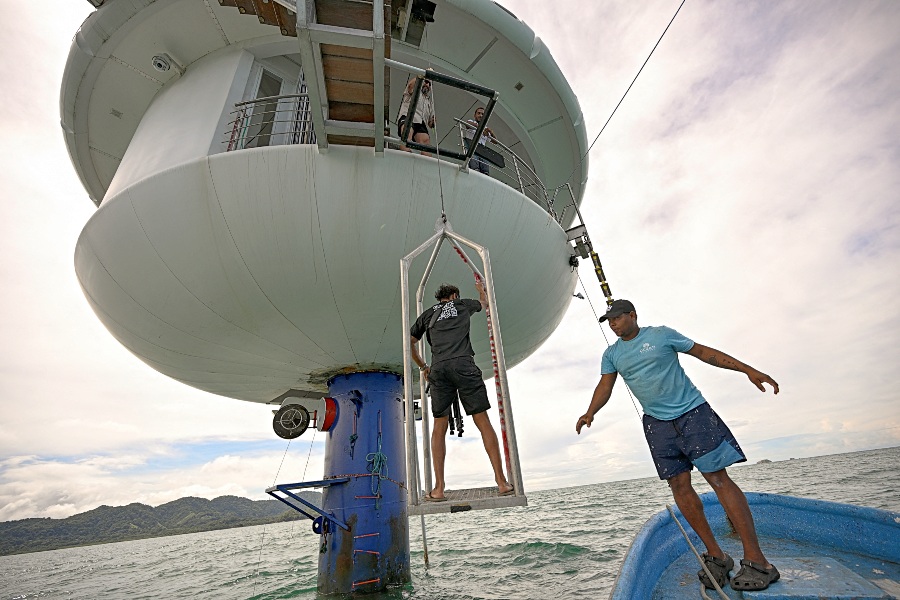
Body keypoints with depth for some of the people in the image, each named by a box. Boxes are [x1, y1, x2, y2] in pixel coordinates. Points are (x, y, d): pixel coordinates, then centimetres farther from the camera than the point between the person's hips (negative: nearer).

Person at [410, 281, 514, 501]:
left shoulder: (427, 314, 25)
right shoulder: (462, 304, 23)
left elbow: (409, 342, 23)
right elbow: (485, 303, 44)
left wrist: (423, 367, 32)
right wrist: (481, 289, 64)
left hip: (438, 368, 2)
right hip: (463, 364, -1)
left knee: (439, 429, 8)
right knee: (483, 422, 2)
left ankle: (439, 489, 5)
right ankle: (501, 482, 4)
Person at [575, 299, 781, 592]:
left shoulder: (662, 334, -3)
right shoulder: (611, 354, 6)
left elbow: (704, 352, 3)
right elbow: (605, 386, -1)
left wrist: (748, 370, -1)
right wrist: (590, 413, -18)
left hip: (692, 411, -3)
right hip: (657, 423, 4)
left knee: (718, 478, -6)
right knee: (679, 485, 2)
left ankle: (756, 560, 2)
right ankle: (716, 555, 14)